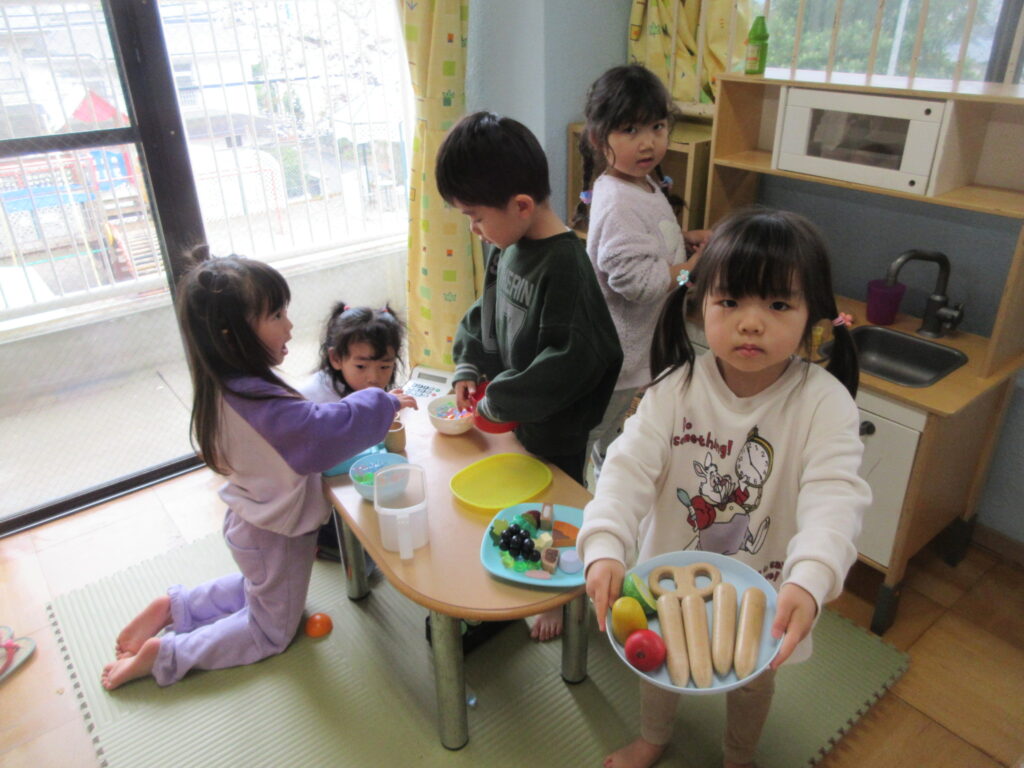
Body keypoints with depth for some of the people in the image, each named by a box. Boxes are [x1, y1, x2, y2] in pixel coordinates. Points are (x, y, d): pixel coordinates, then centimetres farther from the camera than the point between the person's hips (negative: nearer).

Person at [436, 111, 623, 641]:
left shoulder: (565, 266, -29)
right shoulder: (504, 245, -3)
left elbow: (570, 361, -30)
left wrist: (497, 400, -23)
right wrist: (468, 365, -1)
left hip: (554, 424, -7)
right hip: (506, 416, 8)